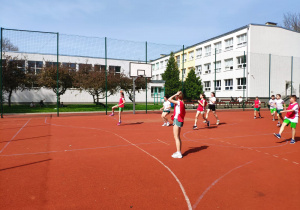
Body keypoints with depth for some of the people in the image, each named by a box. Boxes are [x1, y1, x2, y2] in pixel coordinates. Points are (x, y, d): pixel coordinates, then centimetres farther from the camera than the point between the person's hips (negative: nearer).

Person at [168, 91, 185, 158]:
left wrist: (176, 94, -13)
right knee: (178, 137, 17)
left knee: (176, 137, -6)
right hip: (180, 121, 10)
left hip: (177, 120, -10)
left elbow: (169, 99, -21)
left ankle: (178, 153, -5)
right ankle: (179, 152, 24)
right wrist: (174, 115, 17)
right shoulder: (181, 103, 14)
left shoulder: (178, 102, -14)